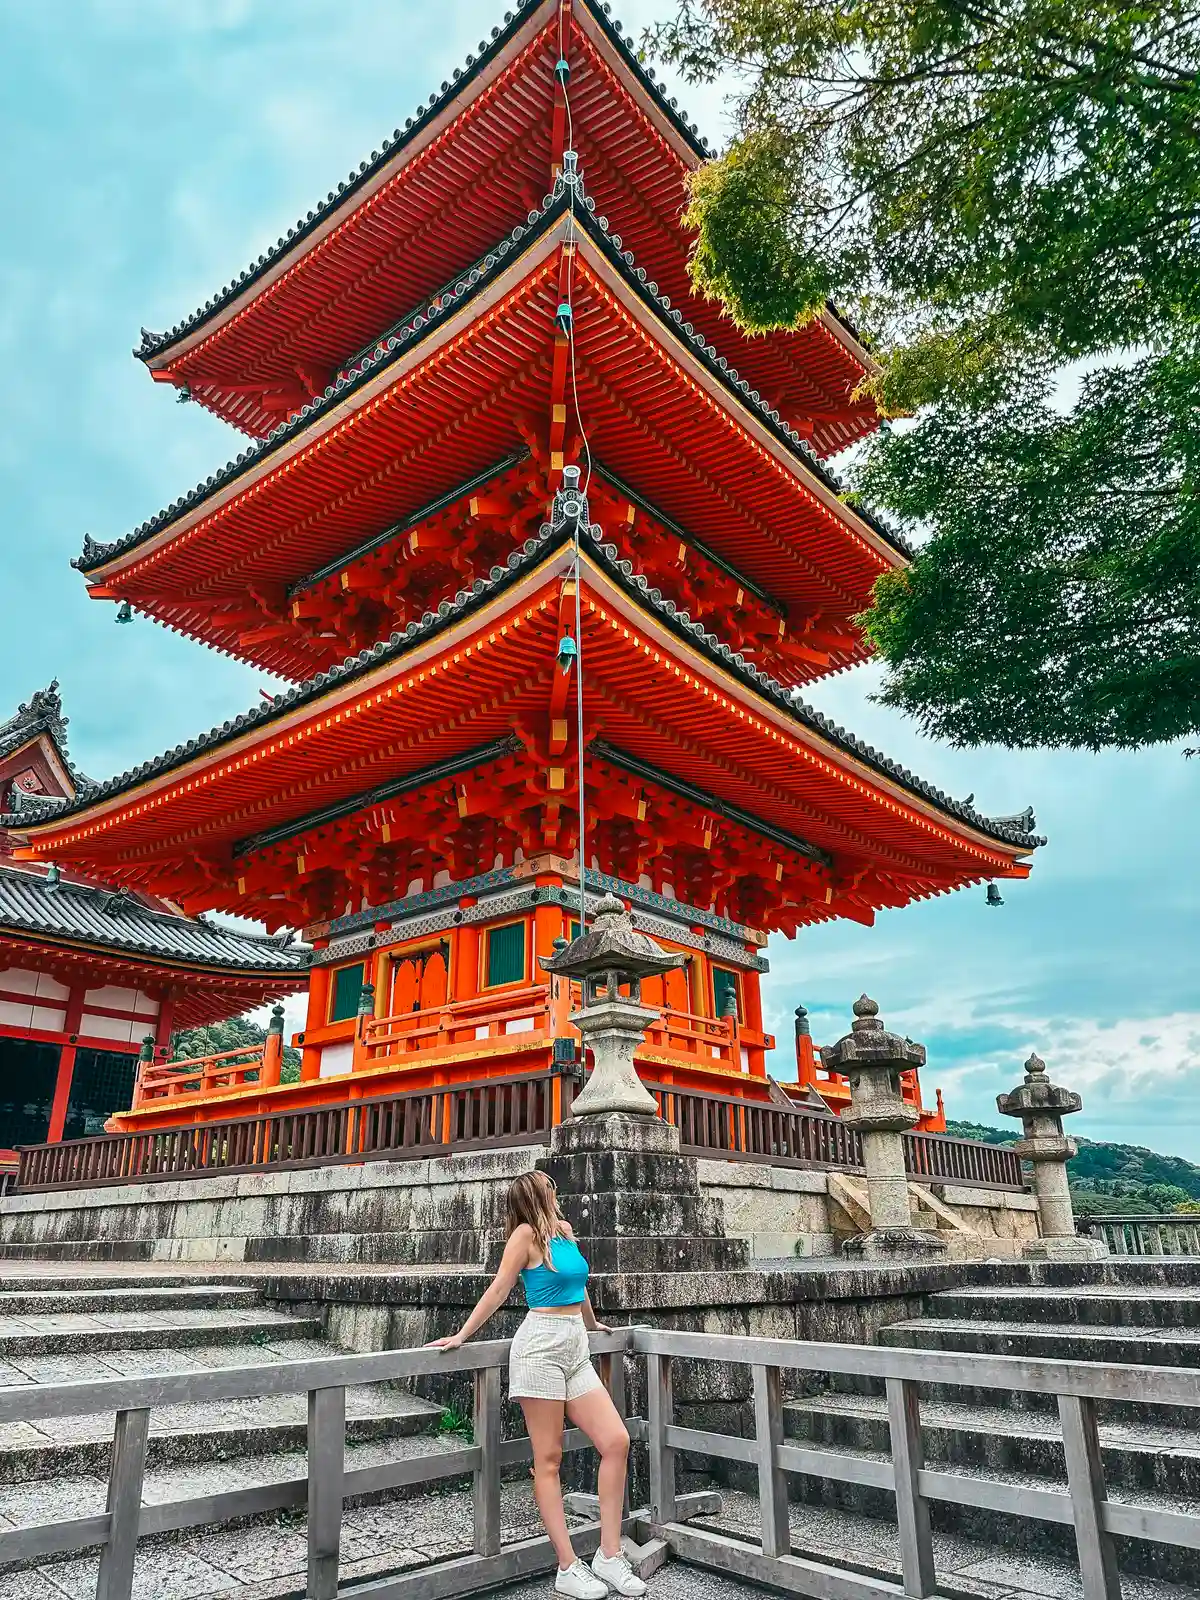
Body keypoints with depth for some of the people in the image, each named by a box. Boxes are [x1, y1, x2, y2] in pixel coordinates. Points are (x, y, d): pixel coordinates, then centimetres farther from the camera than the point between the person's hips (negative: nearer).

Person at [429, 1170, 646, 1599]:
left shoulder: (564, 1230, 14)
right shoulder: (527, 1234, -6)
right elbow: (499, 1289, -4)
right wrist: (462, 1335, -4)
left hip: (576, 1349, 7)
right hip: (542, 1346, -7)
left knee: (616, 1442, -3)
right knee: (548, 1459, 0)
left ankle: (609, 1555, 6)